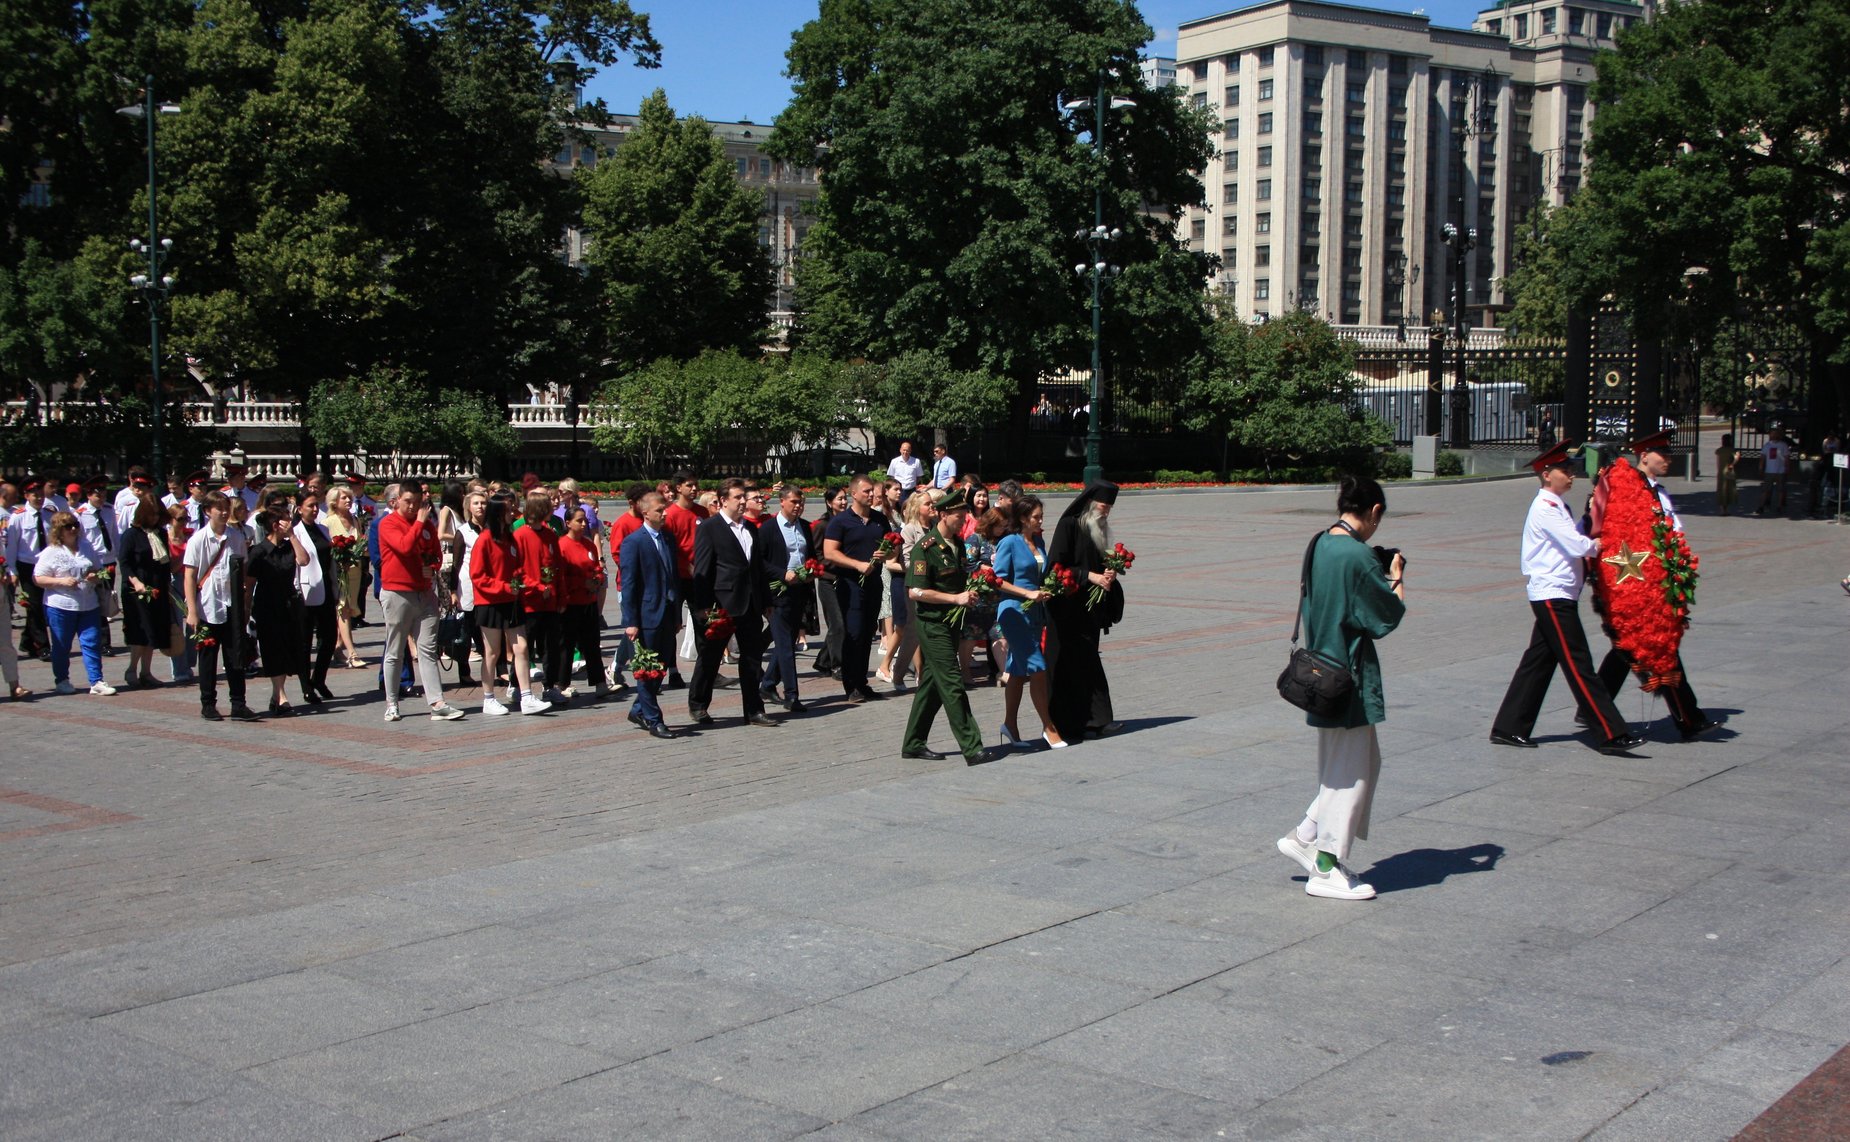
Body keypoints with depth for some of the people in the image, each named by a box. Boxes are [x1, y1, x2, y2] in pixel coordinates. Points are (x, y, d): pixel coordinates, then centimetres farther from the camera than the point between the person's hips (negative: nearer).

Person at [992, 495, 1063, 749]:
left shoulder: (1039, 542, 12)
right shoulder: (1009, 543, -9)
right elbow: (998, 580, -11)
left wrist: (1047, 589, 8)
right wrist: (1028, 593, -17)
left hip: (1035, 612, 7)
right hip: (1014, 612, -7)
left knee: (1019, 670, 11)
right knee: (1037, 668, -10)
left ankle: (1010, 725, 19)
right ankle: (1049, 728, -3)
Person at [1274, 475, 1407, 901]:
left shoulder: (1319, 547, 7)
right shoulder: (1358, 555, -20)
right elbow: (1391, 613, -13)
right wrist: (1397, 576, 6)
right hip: (1350, 676, -9)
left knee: (1365, 761, 20)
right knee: (1351, 770, 1)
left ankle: (1305, 837, 22)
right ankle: (1326, 870, 8)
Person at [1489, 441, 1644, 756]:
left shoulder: (1556, 506, 18)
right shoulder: (1546, 508, -14)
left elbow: (1571, 545, 21)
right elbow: (1579, 546, -19)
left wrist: (1588, 545, 2)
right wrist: (1596, 545, 0)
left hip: (1555, 597, 10)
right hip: (1552, 597, -10)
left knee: (1538, 662, 11)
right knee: (1578, 667, -8)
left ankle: (1508, 728, 15)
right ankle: (1612, 735, -8)